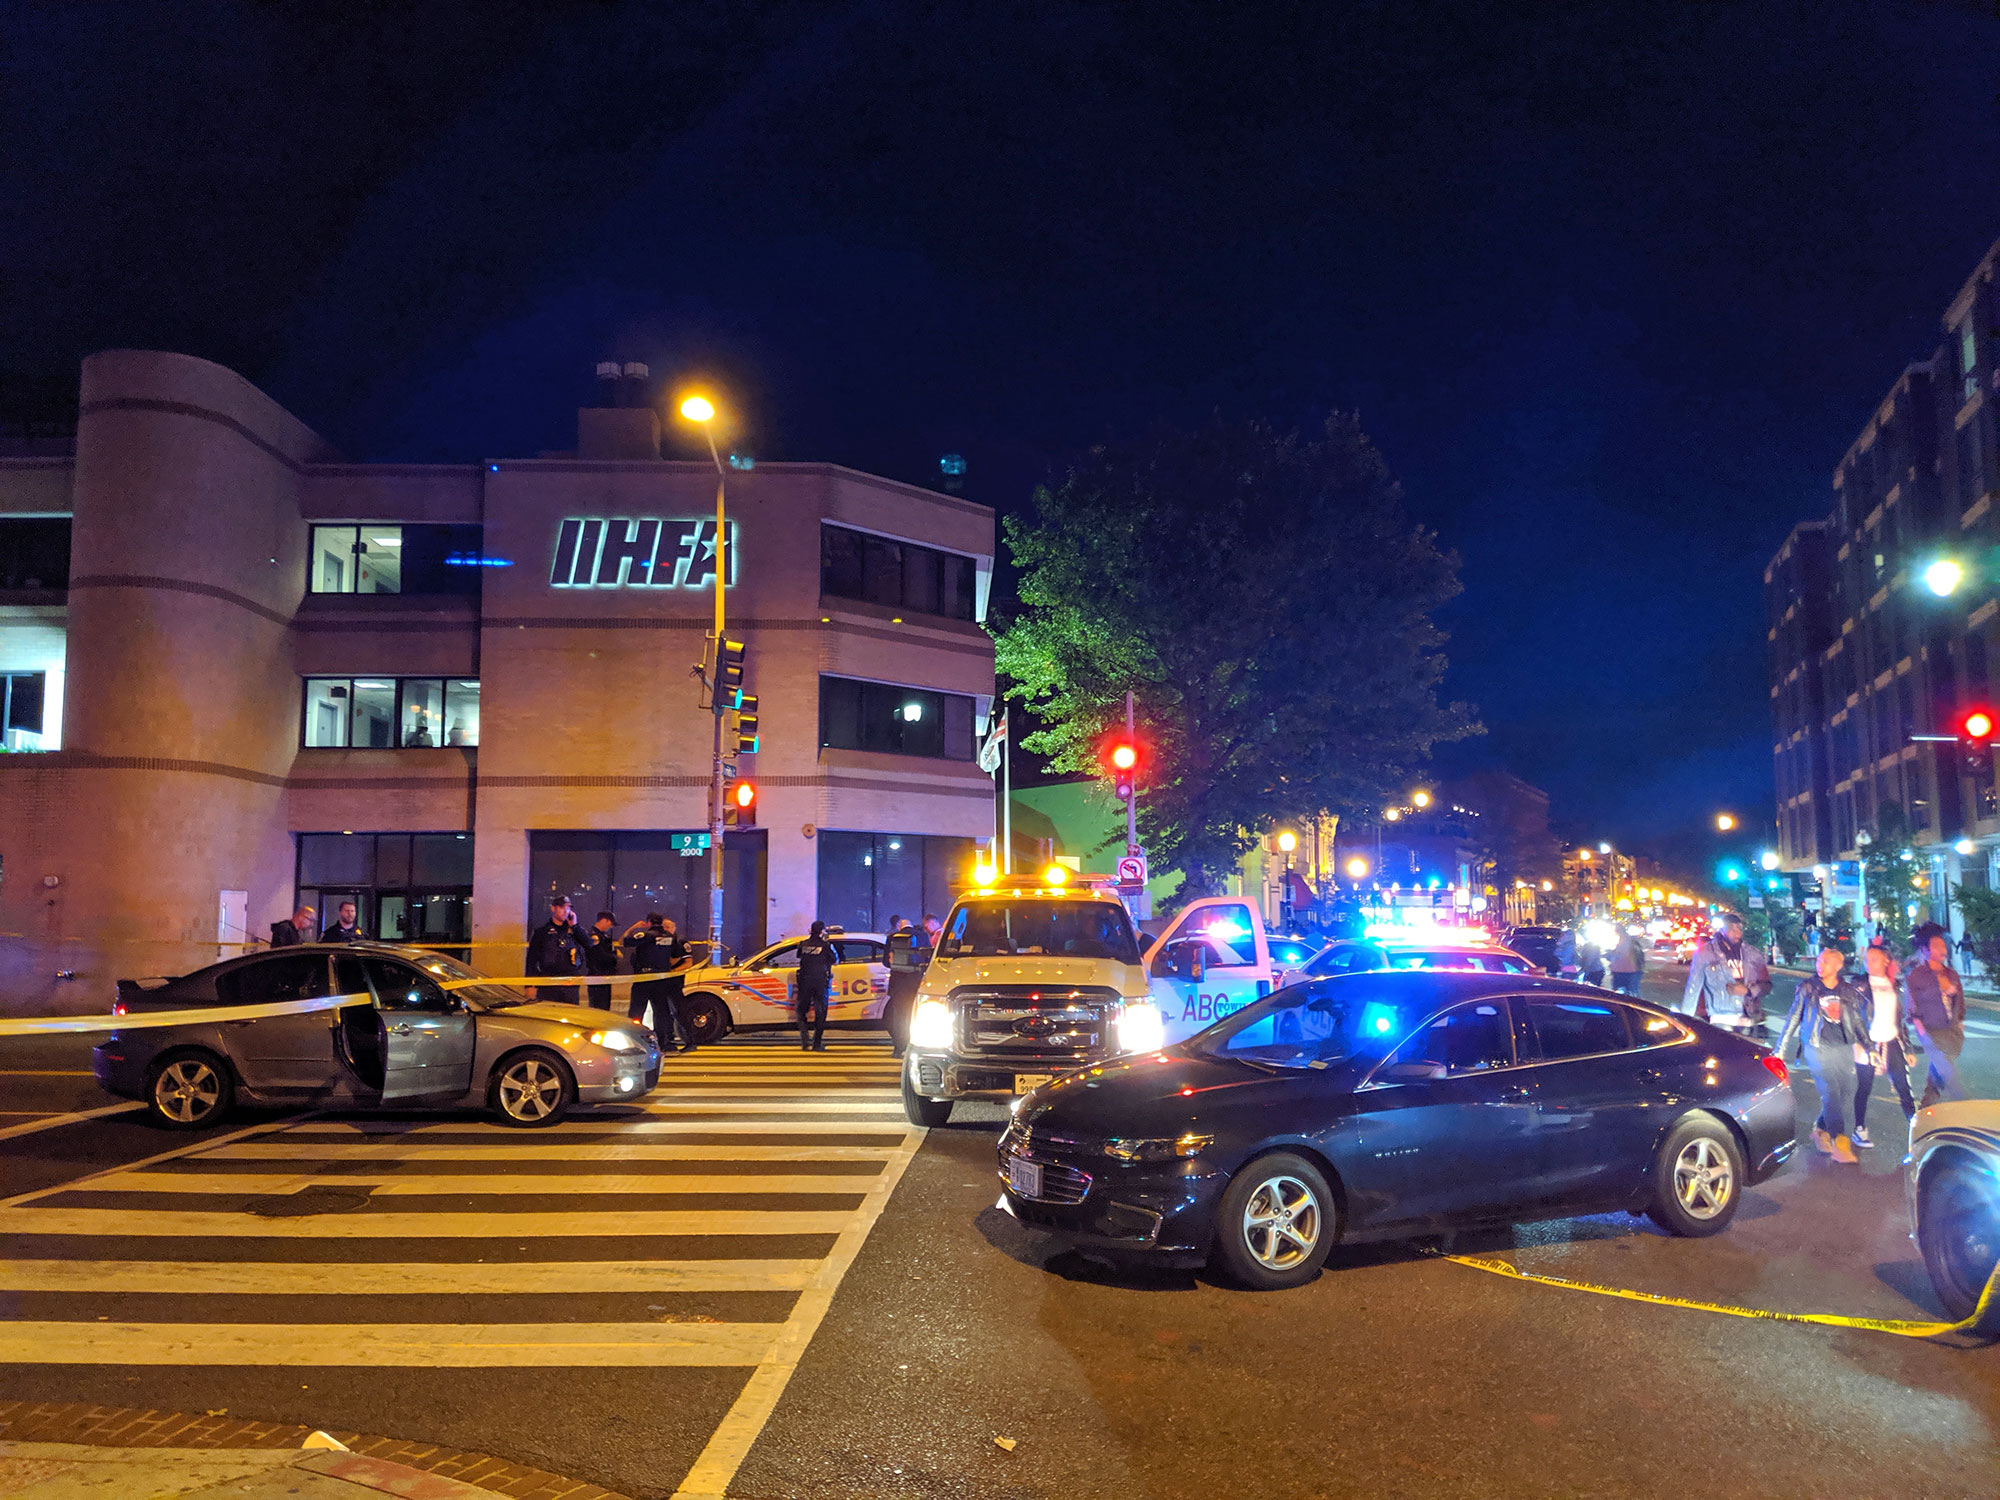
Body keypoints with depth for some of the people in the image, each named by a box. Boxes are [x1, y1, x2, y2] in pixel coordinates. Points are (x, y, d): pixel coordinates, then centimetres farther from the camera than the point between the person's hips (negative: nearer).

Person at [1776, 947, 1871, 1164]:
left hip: (1844, 1048, 4)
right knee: (1830, 1093, -12)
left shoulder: (1849, 990, 9)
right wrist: (1781, 1048, 6)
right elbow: (1793, 1018, 7)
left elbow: (1858, 1021, 19)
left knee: (1847, 1095, 3)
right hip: (1818, 1048, -4)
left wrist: (1868, 1047, 15)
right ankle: (1839, 1144, -11)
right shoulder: (1807, 988, 3)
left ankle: (1821, 1131, 22)